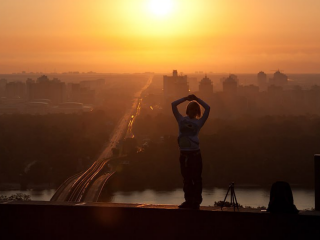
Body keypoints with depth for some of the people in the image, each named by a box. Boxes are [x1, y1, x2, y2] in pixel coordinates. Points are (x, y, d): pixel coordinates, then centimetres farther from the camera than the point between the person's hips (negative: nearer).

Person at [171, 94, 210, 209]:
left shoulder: (199, 122, 9)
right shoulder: (182, 120, 13)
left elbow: (207, 108, 4)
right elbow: (173, 105, 11)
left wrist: (197, 99, 7)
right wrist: (186, 98, 10)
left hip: (195, 154, -3)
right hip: (184, 154, 3)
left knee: (196, 178, -2)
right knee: (186, 179, 7)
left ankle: (196, 201, 0)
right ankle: (189, 201, 13)